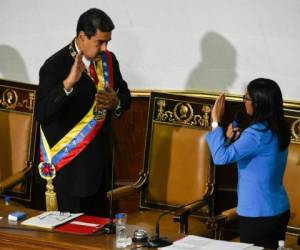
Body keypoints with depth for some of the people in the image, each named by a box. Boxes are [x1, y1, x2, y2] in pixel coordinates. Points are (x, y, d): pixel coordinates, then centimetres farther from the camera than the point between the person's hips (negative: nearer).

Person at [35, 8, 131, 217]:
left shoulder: (108, 60, 3)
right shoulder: (55, 66, -16)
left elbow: (125, 96, 15)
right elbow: (42, 114, -26)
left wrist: (116, 103, -9)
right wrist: (68, 83, -40)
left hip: (101, 160, 6)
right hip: (71, 166, -6)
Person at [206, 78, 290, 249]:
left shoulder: (259, 133, -22)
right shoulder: (278, 129, 6)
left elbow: (221, 157, -27)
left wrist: (216, 122, -17)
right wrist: (233, 139, 1)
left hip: (258, 215, -9)